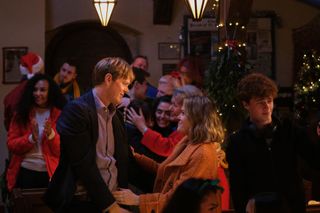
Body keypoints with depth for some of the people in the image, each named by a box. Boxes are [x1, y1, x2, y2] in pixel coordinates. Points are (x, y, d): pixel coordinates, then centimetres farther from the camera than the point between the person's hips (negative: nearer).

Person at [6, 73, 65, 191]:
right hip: (25, 172, 1)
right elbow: (11, 145, -2)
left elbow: (63, 150, -3)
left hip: (50, 173, 0)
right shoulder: (21, 114, 3)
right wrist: (31, 138, -17)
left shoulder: (59, 115, 0)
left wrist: (51, 135, -19)